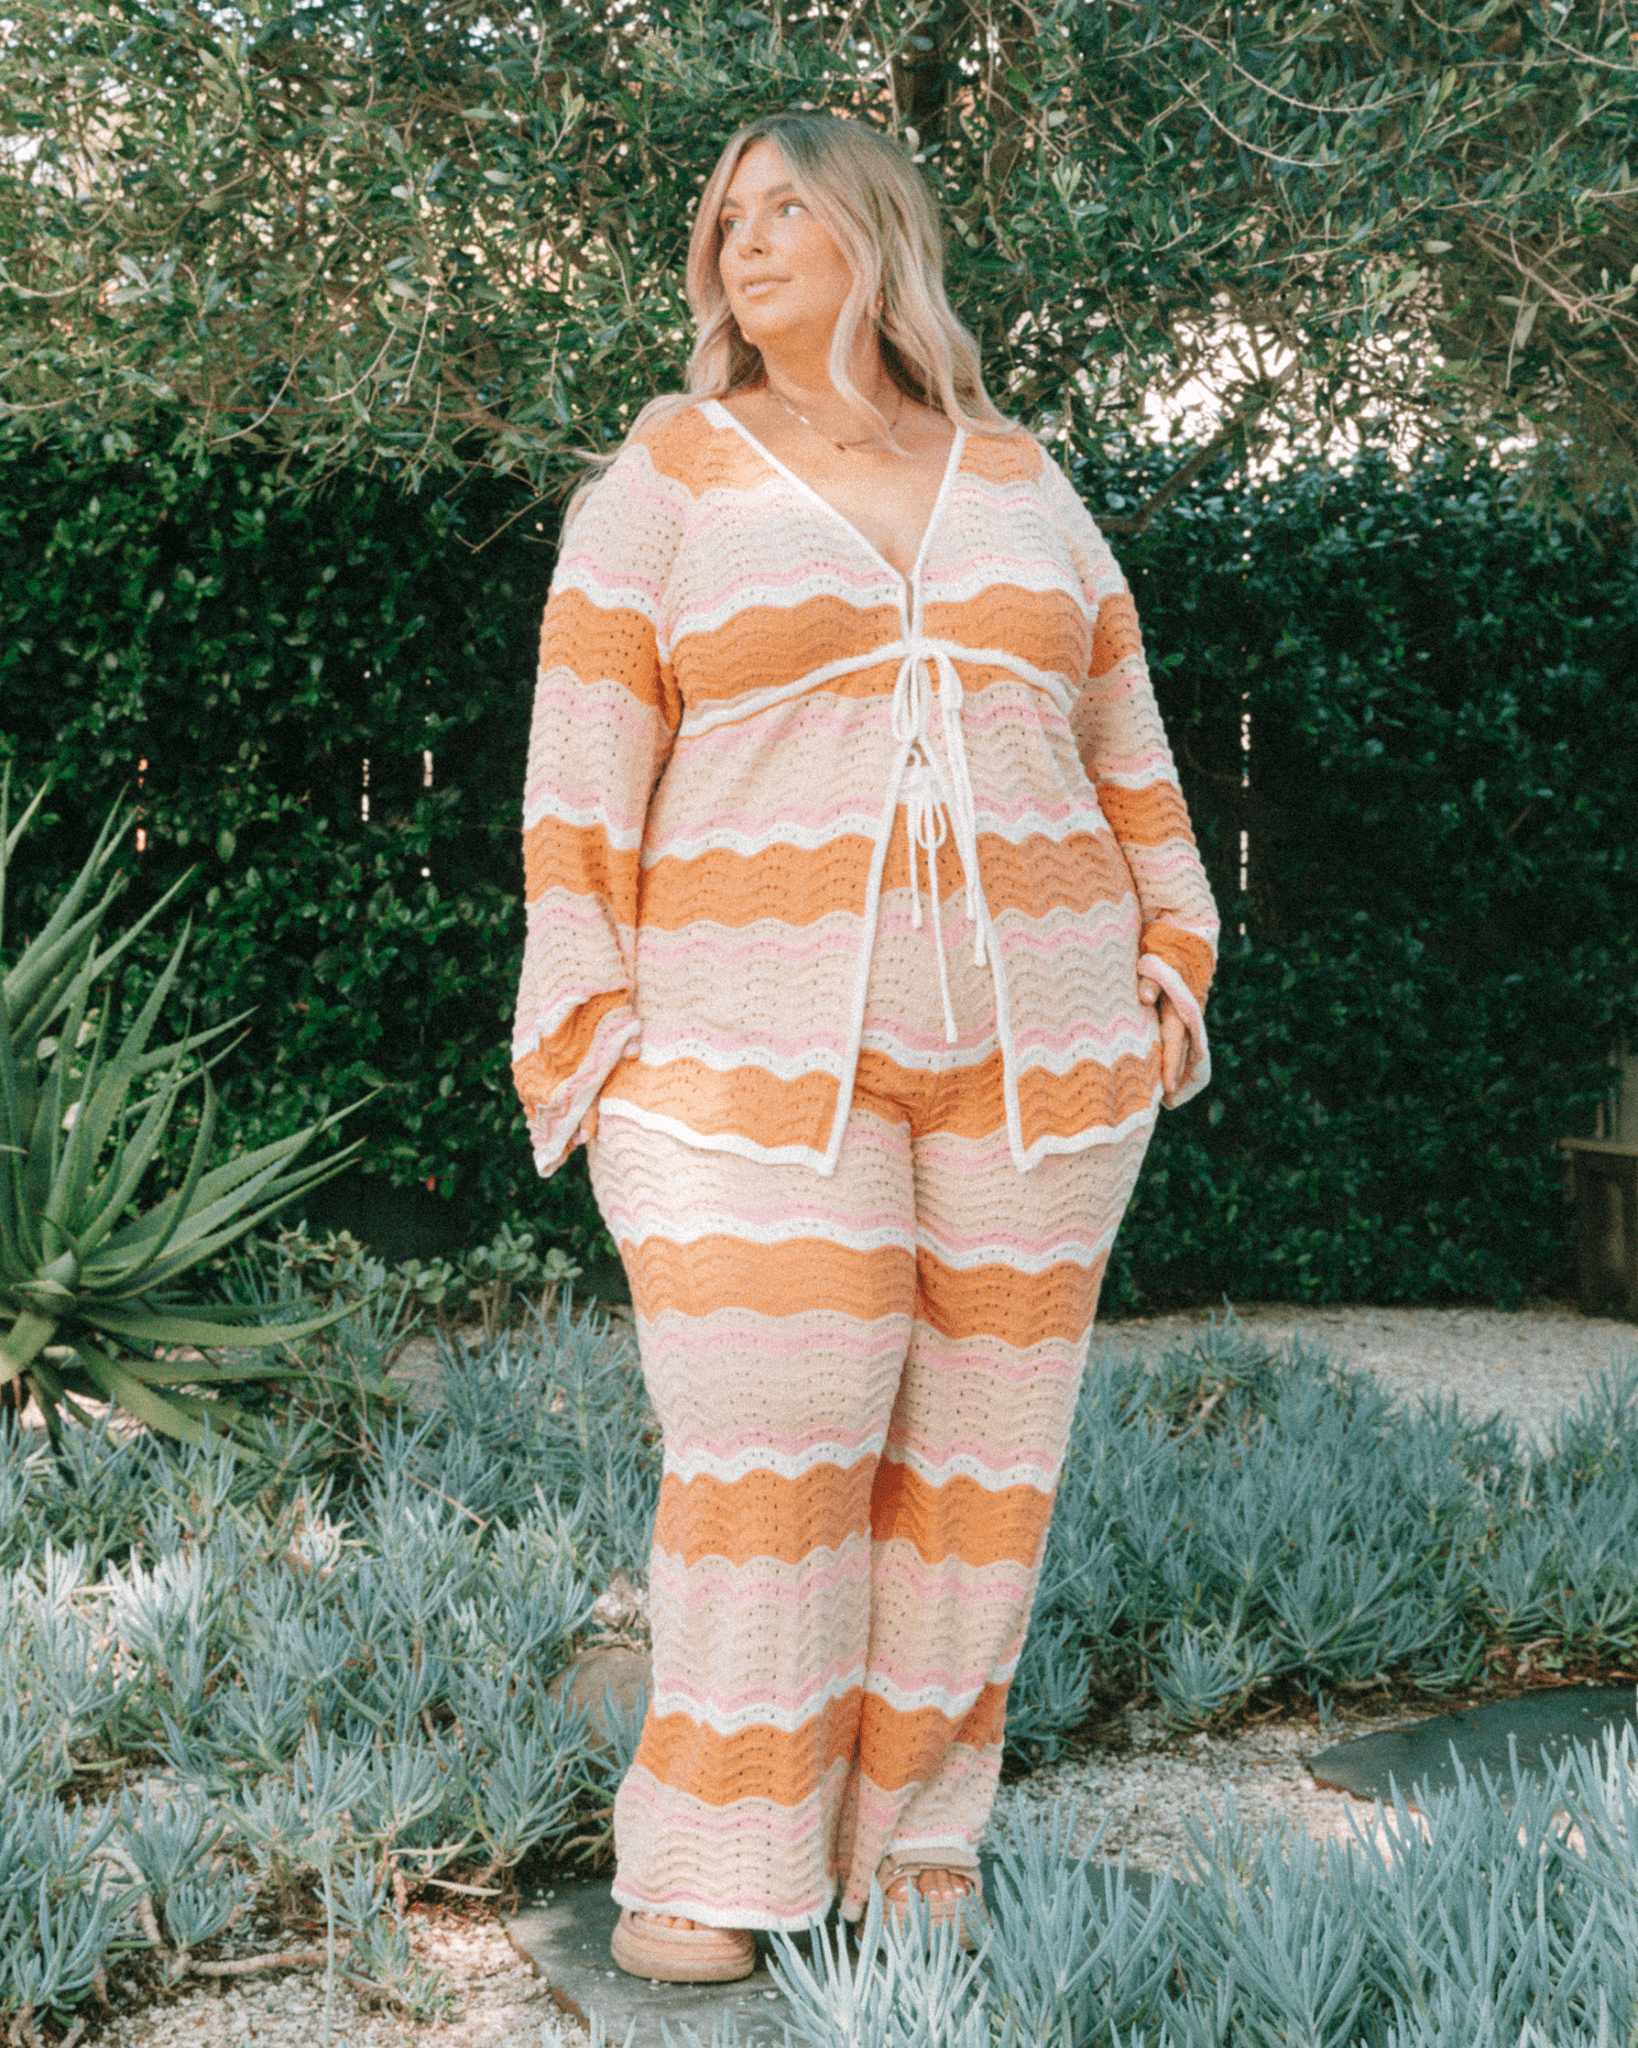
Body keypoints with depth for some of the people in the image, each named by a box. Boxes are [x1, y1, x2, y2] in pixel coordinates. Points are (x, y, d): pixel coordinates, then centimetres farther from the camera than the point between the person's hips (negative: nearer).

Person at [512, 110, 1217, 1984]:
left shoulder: (1019, 482, 12)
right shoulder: (665, 481, 3)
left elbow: (1123, 743, 17)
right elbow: (583, 775, -1)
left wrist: (1173, 953, 7)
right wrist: (586, 1034, -8)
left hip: (1033, 1042, 3)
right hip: (761, 1045, -3)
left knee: (980, 1441, 5)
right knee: (761, 1462, -7)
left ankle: (913, 1818, 21)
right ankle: (706, 1864, 8)